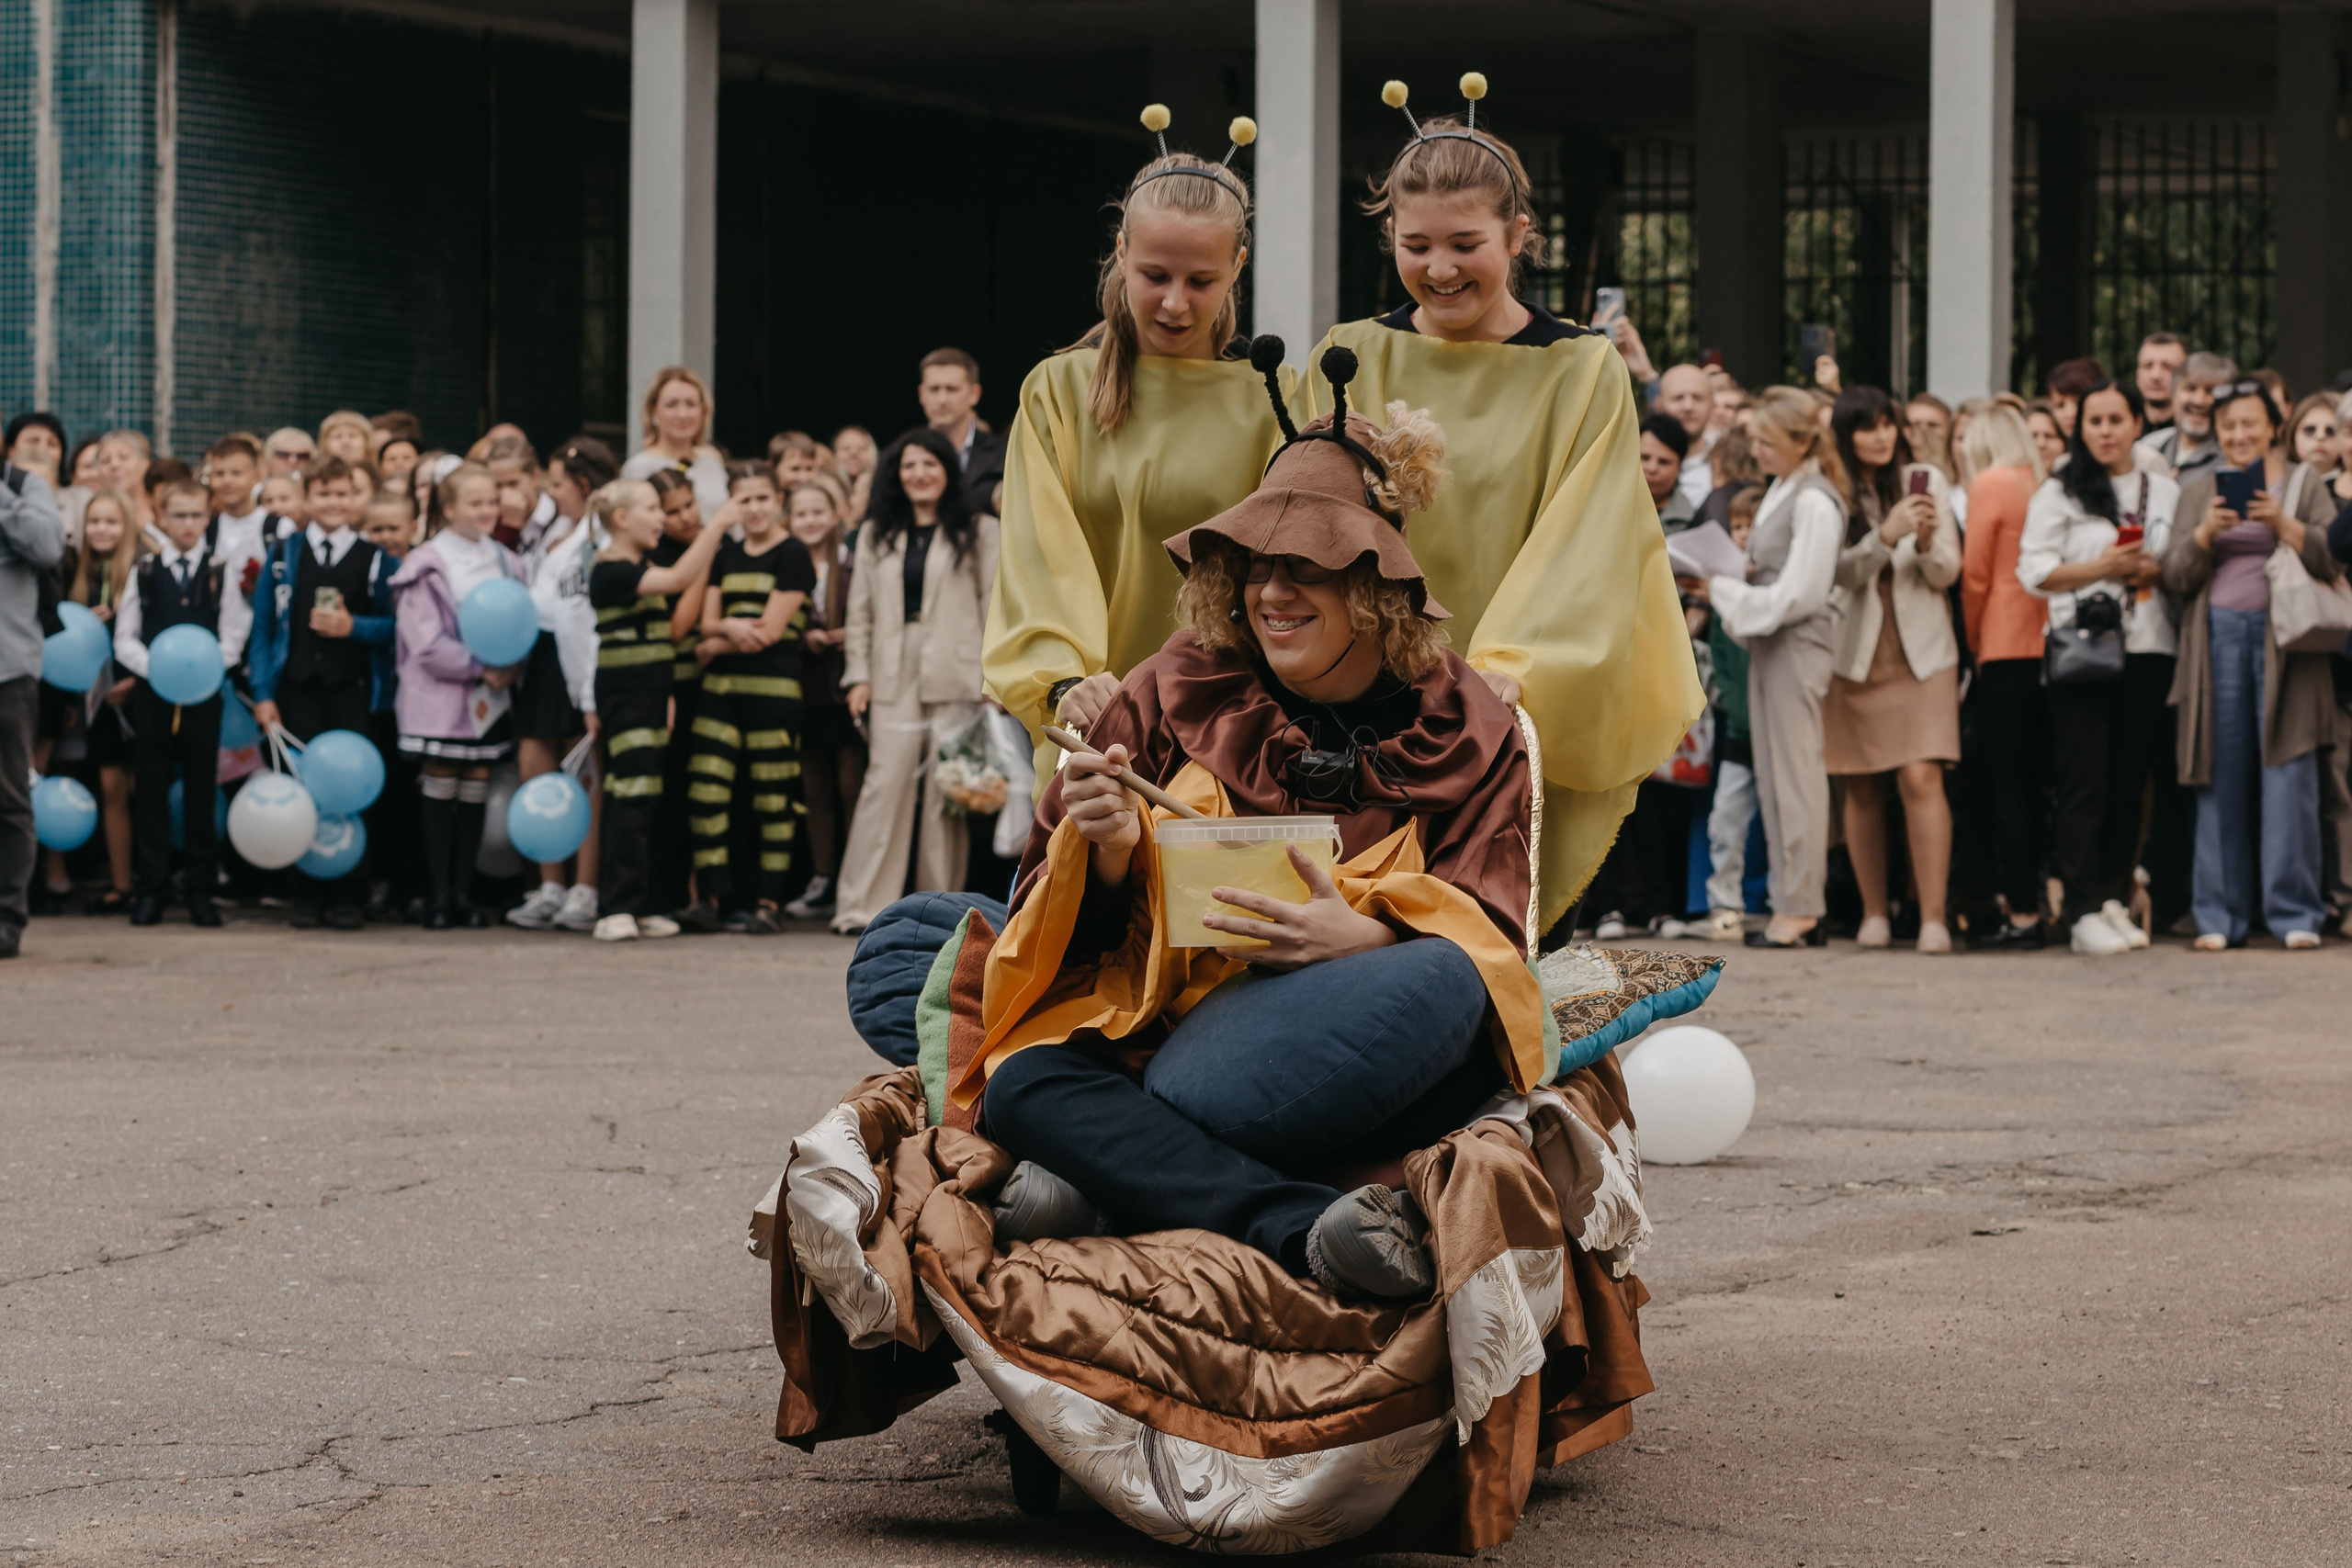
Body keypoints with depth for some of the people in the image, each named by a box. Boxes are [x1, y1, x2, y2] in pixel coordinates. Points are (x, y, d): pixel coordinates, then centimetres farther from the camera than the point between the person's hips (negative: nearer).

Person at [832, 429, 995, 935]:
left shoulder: (978, 532, 9)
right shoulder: (876, 534, 18)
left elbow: (994, 604, 4)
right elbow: (860, 609, 15)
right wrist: (858, 674, 6)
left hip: (955, 678, -2)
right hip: (893, 679, 2)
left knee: (947, 790, -3)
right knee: (885, 783, -7)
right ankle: (861, 906, -9)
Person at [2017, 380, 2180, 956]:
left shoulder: (2166, 493, 14)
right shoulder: (2059, 492, 5)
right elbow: (2033, 569, -3)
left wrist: (2156, 569, -6)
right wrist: (2101, 567, -14)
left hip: (2149, 651, 3)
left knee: (2129, 783, 4)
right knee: (2084, 784, -7)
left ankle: (2116, 902, 10)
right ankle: (2084, 913, -9)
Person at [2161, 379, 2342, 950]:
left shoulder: (2304, 484, 10)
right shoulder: (2197, 491, 15)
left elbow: (2333, 559, -2)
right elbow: (2175, 578, 7)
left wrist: (2282, 524, -16)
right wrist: (2206, 532, -10)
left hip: (2283, 639, -1)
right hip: (2218, 637, 2)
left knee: (2288, 772, -8)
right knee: (2222, 777, 0)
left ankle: (2294, 913, -5)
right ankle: (2220, 916, 4)